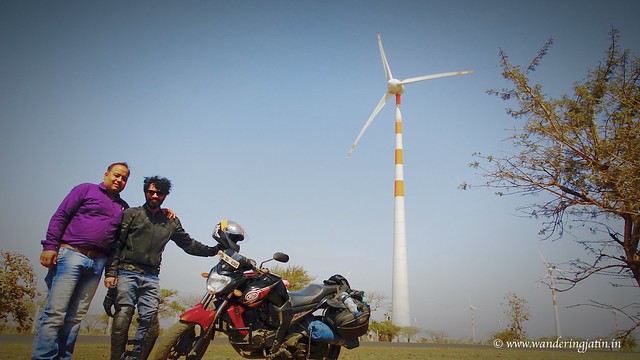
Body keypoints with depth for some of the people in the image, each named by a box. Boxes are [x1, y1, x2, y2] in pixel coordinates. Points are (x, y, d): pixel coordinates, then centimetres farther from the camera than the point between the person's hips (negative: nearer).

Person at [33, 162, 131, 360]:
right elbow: (60, 216, 1)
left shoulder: (123, 207, 21)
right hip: (71, 255, -5)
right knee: (55, 313, -9)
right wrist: (50, 246, -8)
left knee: (75, 317, 5)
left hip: (97, 263, 5)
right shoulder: (86, 190, 7)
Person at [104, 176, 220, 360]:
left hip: (151, 277, 3)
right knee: (122, 318, -13)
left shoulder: (171, 221, 18)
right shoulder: (132, 214, 9)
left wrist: (213, 250, 12)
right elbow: (116, 244, 3)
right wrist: (110, 272, -7)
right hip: (126, 273, -3)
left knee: (150, 322, -7)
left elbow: (188, 244, 21)